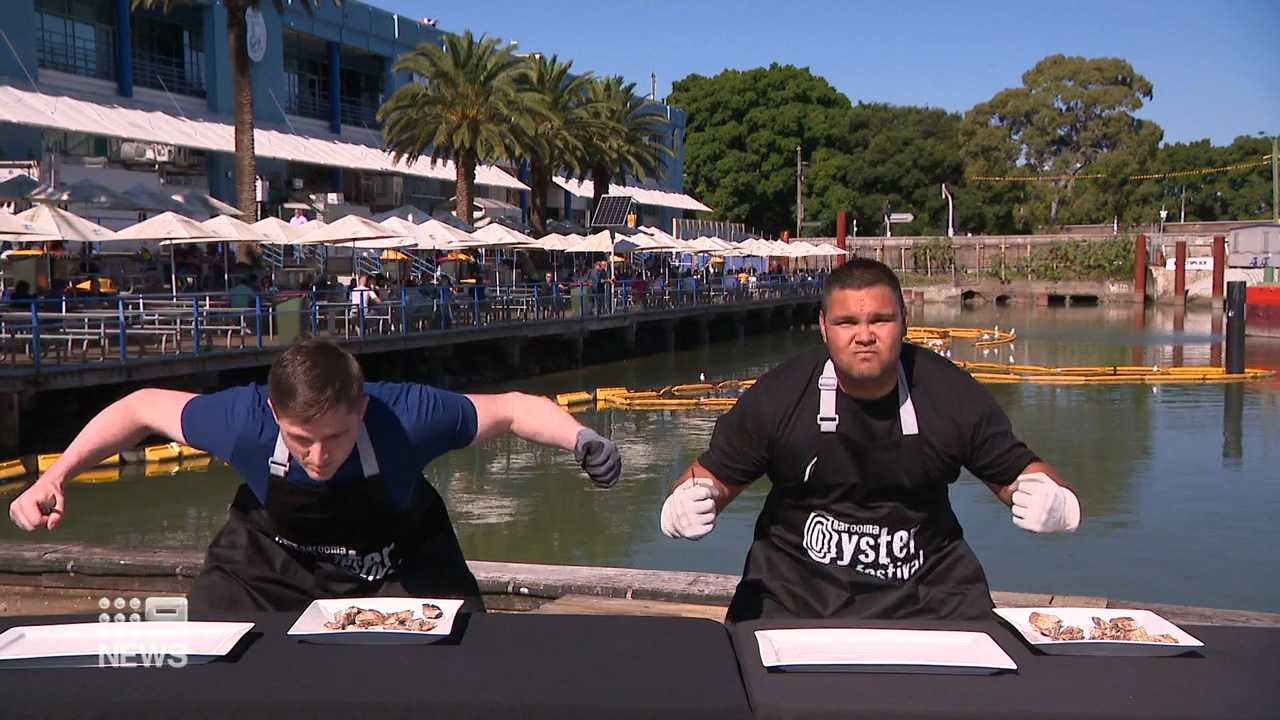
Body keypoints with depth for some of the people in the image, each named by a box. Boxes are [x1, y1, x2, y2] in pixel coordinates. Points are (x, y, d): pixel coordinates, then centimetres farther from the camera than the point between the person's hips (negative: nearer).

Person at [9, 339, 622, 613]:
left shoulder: (407, 416, -38)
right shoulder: (244, 421, -34)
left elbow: (511, 408, -22)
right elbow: (144, 407, -14)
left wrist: (580, 439, -39)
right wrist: (55, 478, -16)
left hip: (398, 563, 0)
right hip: (271, 562, 1)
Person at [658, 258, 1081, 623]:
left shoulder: (951, 394, -4)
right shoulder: (778, 396, -7)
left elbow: (1016, 471, 8)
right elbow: (716, 474, 3)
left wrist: (1054, 501, -13)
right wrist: (686, 505, -19)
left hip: (926, 589, 1)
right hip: (796, 588, -1)